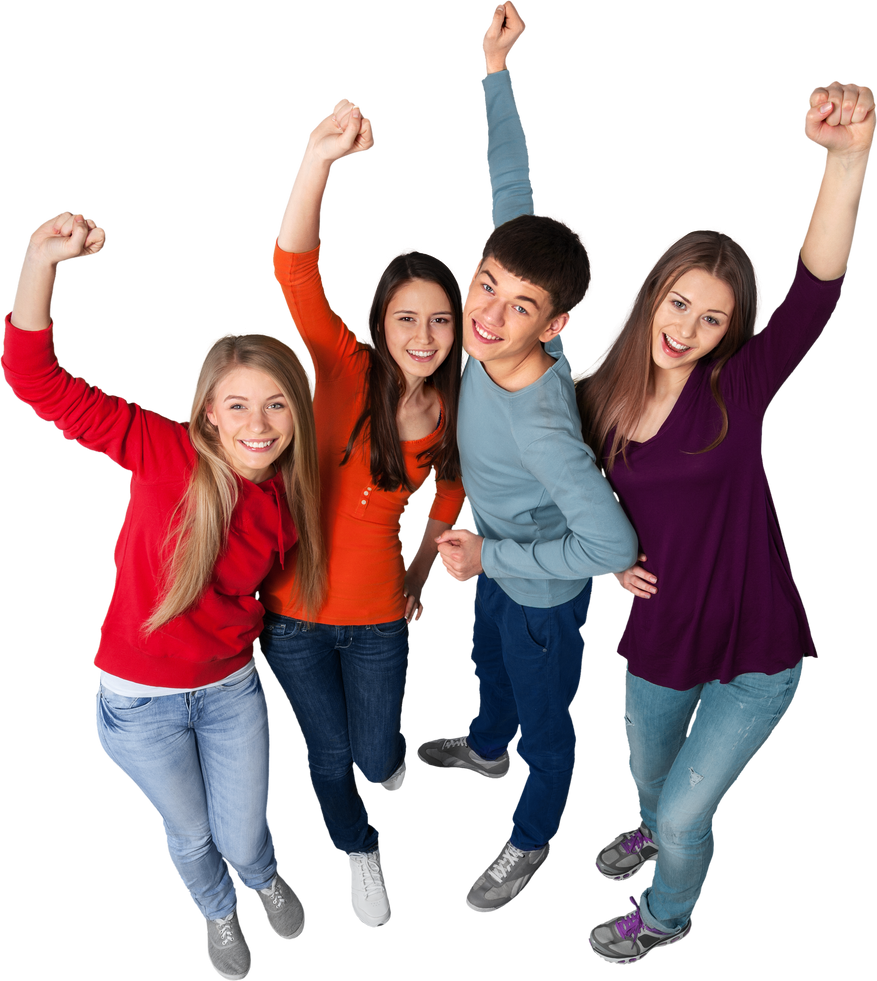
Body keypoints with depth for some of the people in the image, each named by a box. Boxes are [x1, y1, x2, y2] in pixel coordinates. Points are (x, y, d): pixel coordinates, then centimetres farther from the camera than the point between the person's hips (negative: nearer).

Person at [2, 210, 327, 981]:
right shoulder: (168, 454, -25)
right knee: (191, 836, 21)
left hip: (233, 689, 2)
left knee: (243, 838, 17)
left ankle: (266, 877, 57)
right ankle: (219, 913, 58)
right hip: (139, 701, -2)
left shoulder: (290, 499, -13)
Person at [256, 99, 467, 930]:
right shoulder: (346, 370, -17)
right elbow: (294, 271, -33)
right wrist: (319, 155, -48)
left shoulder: (457, 412, -6)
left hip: (379, 611, 2)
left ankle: (390, 738, 56)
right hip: (293, 606, -2)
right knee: (329, 753, 17)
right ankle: (358, 848, 51)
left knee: (376, 758, 15)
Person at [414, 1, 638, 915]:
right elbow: (513, 186, -9)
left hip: (544, 597, -7)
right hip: (497, 567, 7)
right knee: (487, 664, 34)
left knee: (544, 724, 21)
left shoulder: (540, 424, -41)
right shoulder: (504, 303, -23)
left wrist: (491, 555, -29)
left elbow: (613, 544, -38)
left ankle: (531, 841, 50)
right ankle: (487, 749, 67)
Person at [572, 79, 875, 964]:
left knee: (684, 815, 12)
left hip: (754, 654, -3)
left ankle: (666, 917, 48)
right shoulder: (595, 400, -7)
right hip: (656, 643, 4)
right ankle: (653, 829, 68)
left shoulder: (736, 391, -17)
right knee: (649, 775, 29)